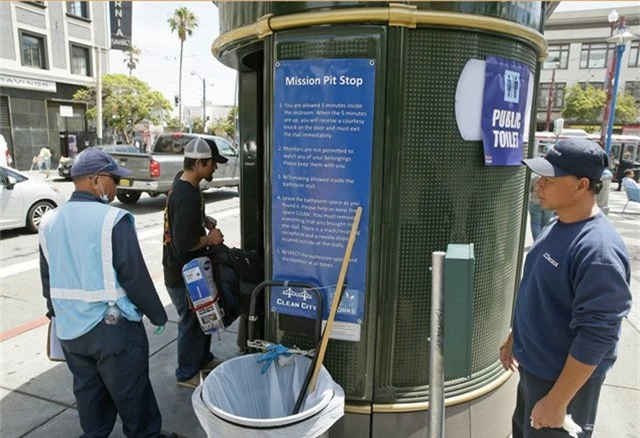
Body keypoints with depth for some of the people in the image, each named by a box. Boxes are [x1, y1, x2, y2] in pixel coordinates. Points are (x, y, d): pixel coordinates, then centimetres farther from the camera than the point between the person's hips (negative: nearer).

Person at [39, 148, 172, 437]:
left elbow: (47, 278, 13)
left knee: (88, 390, 22)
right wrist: (157, 314, -6)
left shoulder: (49, 222, 4)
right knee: (131, 391, 10)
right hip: (113, 326, -6)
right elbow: (135, 275, -18)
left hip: (69, 328, 7)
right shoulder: (113, 219, -19)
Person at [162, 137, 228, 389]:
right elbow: (184, 243, -31)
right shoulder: (186, 196, -28)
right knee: (191, 321, 8)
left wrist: (205, 220, 7)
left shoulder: (184, 184, 4)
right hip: (183, 274, -10)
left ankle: (203, 359, 42)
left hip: (190, 269, 10)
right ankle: (187, 374, 27)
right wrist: (210, 238, -16)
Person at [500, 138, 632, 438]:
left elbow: (595, 337, -27)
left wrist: (557, 401, -23)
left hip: (563, 377, -8)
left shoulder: (598, 250, -29)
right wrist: (514, 337, 16)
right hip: (532, 366, 8)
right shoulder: (556, 225, 0)